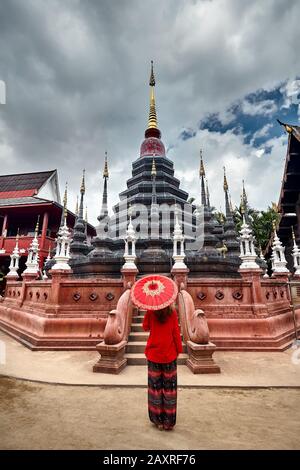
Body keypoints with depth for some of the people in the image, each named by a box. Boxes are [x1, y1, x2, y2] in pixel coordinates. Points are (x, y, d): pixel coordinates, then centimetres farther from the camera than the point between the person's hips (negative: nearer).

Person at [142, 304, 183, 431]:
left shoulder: (150, 311, -10)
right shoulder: (172, 312, -12)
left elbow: (145, 327, 4)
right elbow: (176, 332, -7)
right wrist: (179, 349, 5)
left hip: (154, 353, 0)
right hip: (169, 354, 0)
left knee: (155, 386, 14)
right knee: (169, 387, 14)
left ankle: (158, 420, 24)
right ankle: (169, 421, 24)